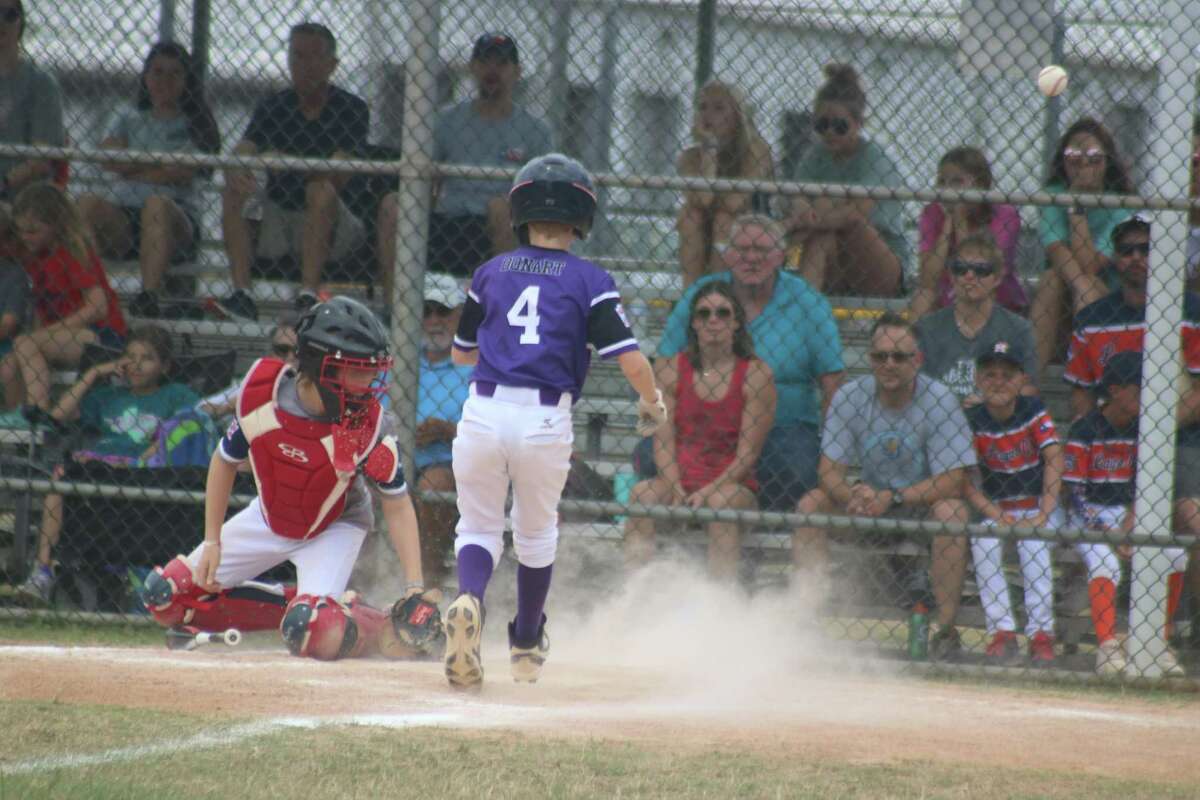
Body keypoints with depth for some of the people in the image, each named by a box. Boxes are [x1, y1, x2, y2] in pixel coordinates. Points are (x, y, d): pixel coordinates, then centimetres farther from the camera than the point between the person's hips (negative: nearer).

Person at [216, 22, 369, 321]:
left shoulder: (351, 109, -3)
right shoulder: (272, 108, 7)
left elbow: (339, 174, -17)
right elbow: (240, 154, -8)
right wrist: (235, 173, -33)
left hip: (330, 227, -3)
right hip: (277, 218, 3)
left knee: (321, 190, -33)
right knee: (233, 192, -21)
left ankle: (308, 295, -41)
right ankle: (242, 295, -33)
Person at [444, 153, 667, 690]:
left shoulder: (491, 273, 10)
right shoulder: (590, 282, 2)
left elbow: (461, 352, 21)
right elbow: (631, 361, -6)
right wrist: (651, 405, 13)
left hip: (484, 412, 1)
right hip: (546, 423, -1)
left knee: (479, 527, 13)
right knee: (536, 533, 21)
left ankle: (468, 601, -19)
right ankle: (527, 645, 33)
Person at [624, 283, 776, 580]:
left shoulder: (756, 375, 0)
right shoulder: (670, 369, 8)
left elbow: (748, 452, -5)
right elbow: (663, 440, 1)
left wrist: (708, 491, -18)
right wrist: (676, 491, -16)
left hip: (733, 484, -2)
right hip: (678, 479, 2)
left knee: (722, 501, -35)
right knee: (642, 494, -29)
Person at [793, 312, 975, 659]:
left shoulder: (939, 401, -19)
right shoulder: (849, 398, -9)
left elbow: (953, 481, -24)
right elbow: (830, 471, -12)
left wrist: (893, 498, -35)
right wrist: (854, 496, -35)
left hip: (924, 501, -4)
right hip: (870, 495, 4)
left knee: (951, 511, -35)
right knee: (810, 505, -17)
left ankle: (946, 628, -30)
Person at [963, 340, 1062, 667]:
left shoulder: (1035, 413, -8)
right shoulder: (974, 422, -6)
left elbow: (1054, 460, -17)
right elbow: (970, 483, -8)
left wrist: (1042, 516, -26)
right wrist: (997, 516, -24)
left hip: (1040, 505, -2)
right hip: (996, 508, 2)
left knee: (1033, 545, -30)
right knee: (983, 543, -27)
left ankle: (1041, 634, -25)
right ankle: (1002, 632, -23)